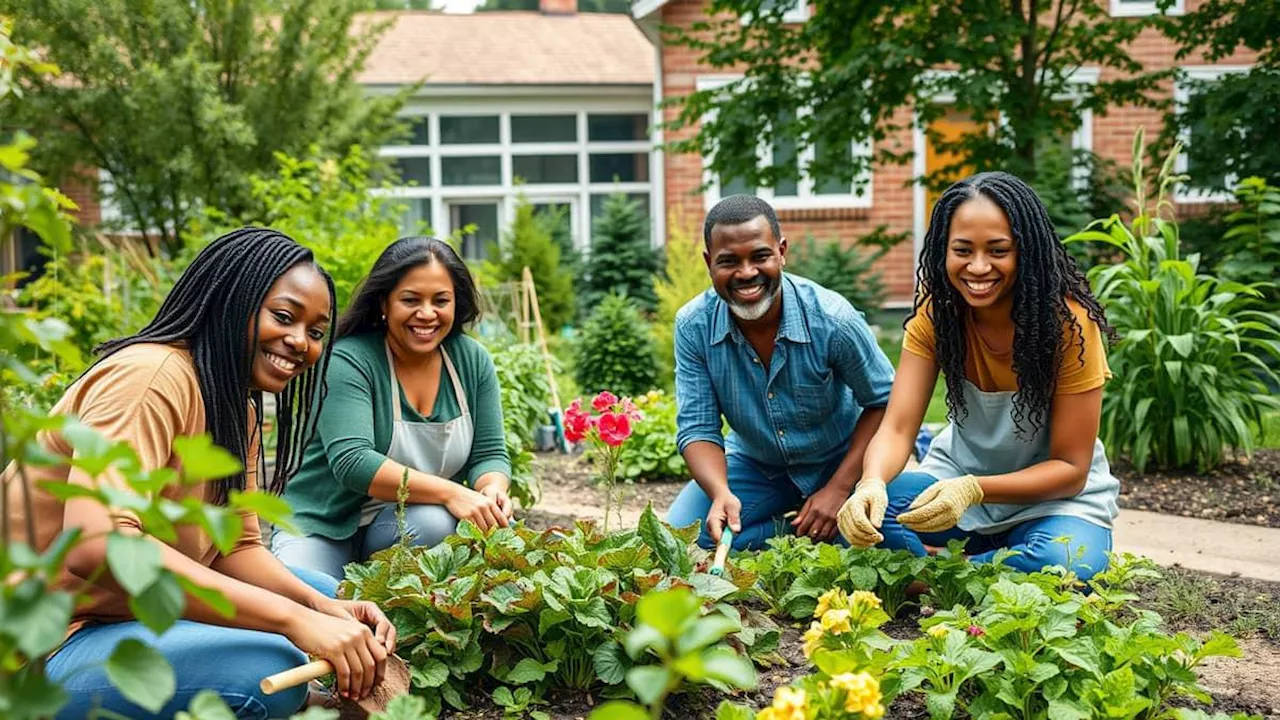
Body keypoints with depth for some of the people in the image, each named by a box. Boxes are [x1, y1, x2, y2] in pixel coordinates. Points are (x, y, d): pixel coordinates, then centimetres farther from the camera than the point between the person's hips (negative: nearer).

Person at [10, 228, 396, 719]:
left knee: (324, 593, 5)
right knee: (270, 668, -28)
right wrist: (293, 618, -37)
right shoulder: (153, 376, -22)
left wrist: (326, 607, -16)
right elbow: (95, 545, -35)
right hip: (39, 652, -9)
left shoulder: (238, 409, 8)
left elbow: (237, 546, 5)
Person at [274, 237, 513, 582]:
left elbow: (489, 454, 1)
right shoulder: (349, 361, -17)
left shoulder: (473, 361, -1)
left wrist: (492, 490, -24)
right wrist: (449, 492, -37)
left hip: (406, 521, 4)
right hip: (323, 525, -4)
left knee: (438, 525, -31)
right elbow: (352, 462, -28)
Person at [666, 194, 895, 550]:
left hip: (839, 461, -2)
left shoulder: (832, 320, -25)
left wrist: (838, 488, -22)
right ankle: (795, 532, -4)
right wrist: (720, 493, -36)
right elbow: (697, 427, -15)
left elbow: (884, 401, -13)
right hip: (755, 464, 3)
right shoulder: (693, 326, -18)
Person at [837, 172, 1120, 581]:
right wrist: (872, 482, -42)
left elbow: (1070, 469, -18)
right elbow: (897, 428, -18)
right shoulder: (935, 310, -11)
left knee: (1063, 563, -36)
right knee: (866, 513, -28)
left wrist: (973, 489, -35)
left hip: (1055, 493, -1)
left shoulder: (1068, 322, -21)